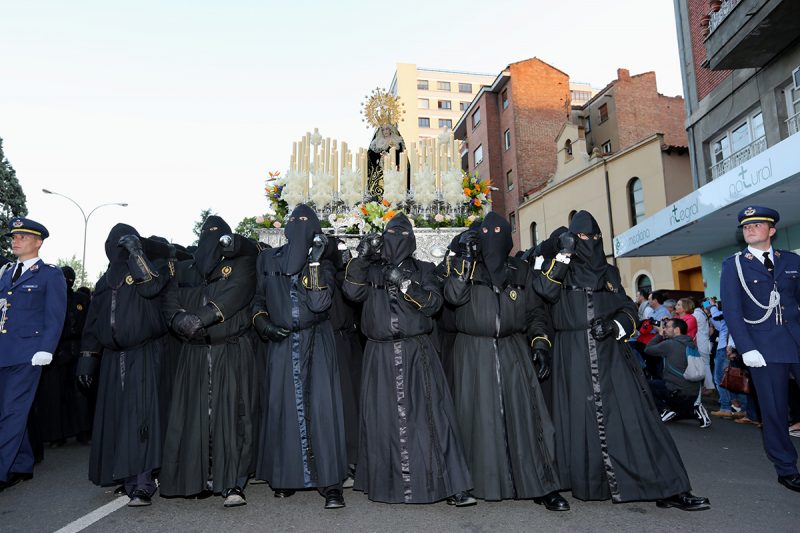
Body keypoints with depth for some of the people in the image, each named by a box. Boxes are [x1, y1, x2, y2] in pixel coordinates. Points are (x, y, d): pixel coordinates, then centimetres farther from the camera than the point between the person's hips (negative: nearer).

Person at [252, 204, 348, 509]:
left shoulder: (323, 265, 3)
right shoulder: (268, 260, 9)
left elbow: (319, 302, -13)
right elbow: (258, 300, 17)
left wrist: (314, 262, -16)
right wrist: (264, 324, -1)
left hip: (316, 345, -2)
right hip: (282, 344, 2)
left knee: (320, 407, -8)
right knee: (284, 407, 4)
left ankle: (330, 483, -4)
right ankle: (286, 475, 18)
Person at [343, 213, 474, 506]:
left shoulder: (423, 270, 13)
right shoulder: (372, 270, 15)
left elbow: (433, 303, -2)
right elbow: (352, 291, -3)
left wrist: (405, 283, -15)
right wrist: (361, 256, -12)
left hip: (416, 353, -1)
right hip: (380, 355, 1)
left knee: (428, 414, -6)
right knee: (382, 419, 0)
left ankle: (451, 486, 0)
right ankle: (385, 483, 13)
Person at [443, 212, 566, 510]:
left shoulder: (520, 271, 12)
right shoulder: (464, 265, 7)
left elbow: (536, 311, 14)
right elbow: (454, 296, -12)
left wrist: (540, 342, 2)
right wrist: (466, 259, -15)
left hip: (513, 351, 1)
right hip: (474, 352, -1)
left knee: (524, 413, -5)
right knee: (479, 416, 1)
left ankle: (541, 486, 2)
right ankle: (481, 482, 14)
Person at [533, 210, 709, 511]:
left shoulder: (609, 272, 19)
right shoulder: (562, 270, 10)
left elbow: (628, 308, 18)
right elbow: (546, 291, -10)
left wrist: (617, 325, -2)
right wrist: (563, 256, -13)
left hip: (609, 351, 2)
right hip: (574, 355, -2)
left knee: (629, 415, -5)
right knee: (582, 416, -2)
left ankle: (666, 489, -5)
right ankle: (591, 484, 10)